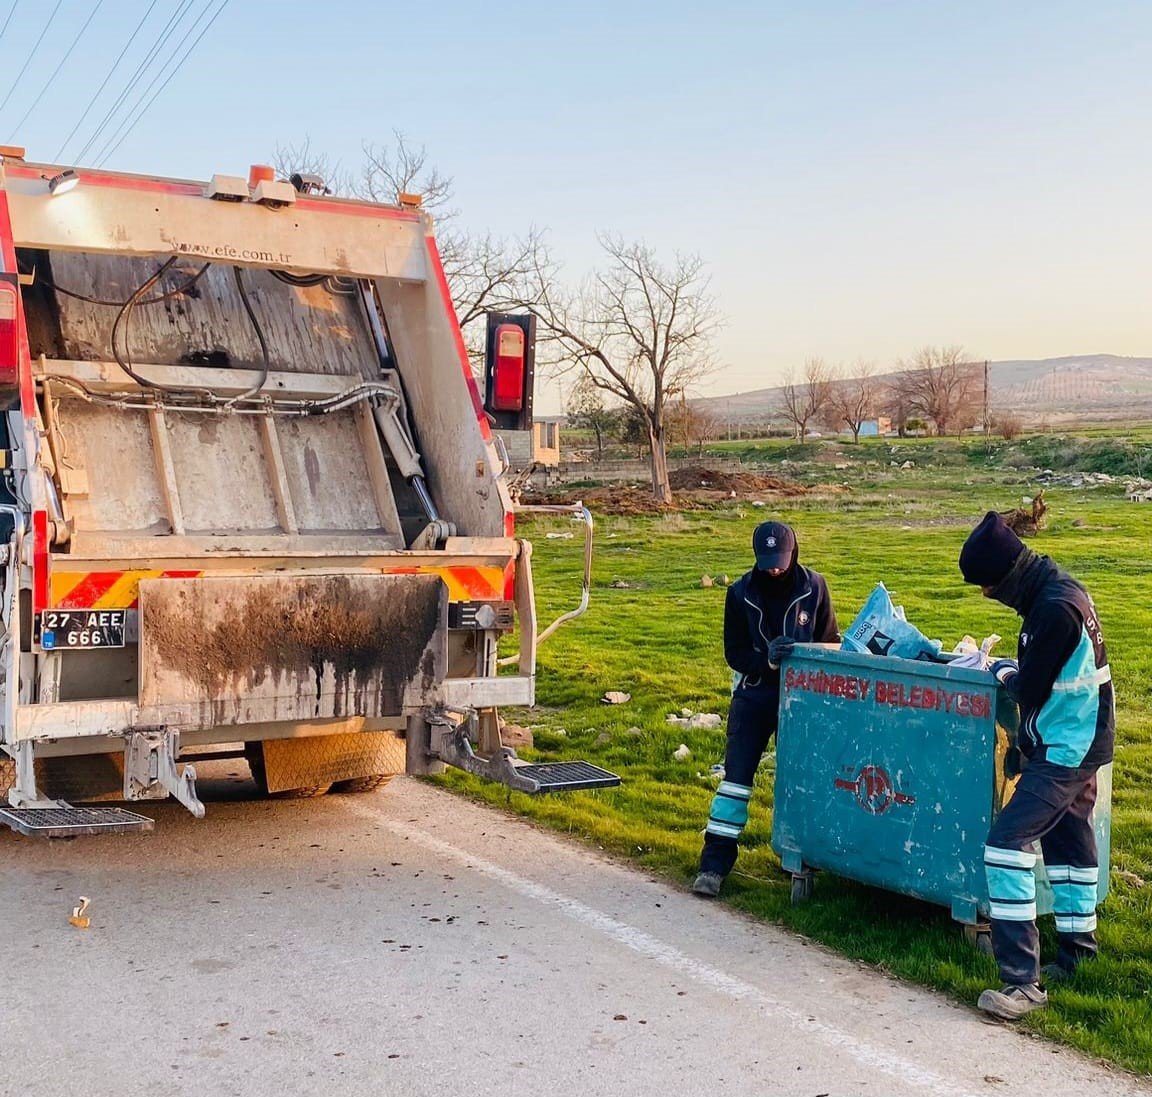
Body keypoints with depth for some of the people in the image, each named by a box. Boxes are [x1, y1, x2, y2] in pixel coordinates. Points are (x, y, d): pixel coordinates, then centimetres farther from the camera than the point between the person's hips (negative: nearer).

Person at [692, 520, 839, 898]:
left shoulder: (814, 587, -4)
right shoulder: (741, 593, -5)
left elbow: (829, 641, 4)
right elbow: (734, 653, -5)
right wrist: (767, 659, -24)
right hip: (754, 694, -1)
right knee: (737, 773, -5)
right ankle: (715, 863, -3)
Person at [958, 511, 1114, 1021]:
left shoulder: (1056, 609, -25)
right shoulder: (1057, 589, 6)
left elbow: (1029, 691, -18)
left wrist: (1004, 672, 1)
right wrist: (1014, 669, 4)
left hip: (1064, 751, -11)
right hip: (1078, 745, 11)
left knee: (1008, 843, -16)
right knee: (1067, 840, 22)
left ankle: (1022, 981, -17)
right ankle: (1077, 947, 40)